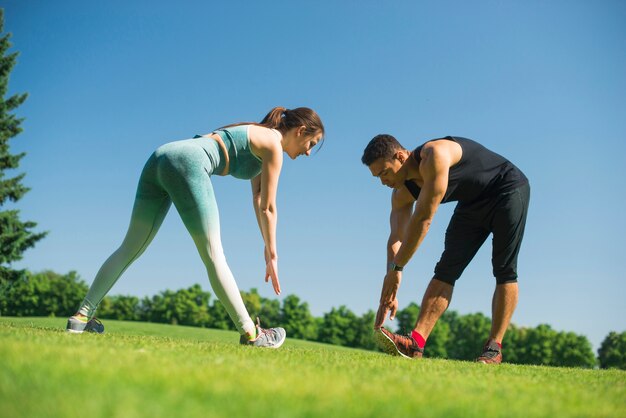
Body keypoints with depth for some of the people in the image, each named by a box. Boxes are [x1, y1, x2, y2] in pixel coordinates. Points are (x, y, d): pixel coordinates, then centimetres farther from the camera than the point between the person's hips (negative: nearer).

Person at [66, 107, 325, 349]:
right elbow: (268, 208, 3)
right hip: (187, 163, -9)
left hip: (161, 157, 9)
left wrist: (267, 247, 25)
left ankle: (82, 316, 11)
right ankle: (250, 333, 2)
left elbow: (258, 200, 28)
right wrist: (272, 254, 10)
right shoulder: (273, 144, 4)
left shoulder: (257, 137, 29)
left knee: (130, 249, 10)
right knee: (213, 255, -5)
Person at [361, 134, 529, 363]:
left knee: (505, 271, -9)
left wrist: (396, 268, -34)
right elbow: (396, 239, -12)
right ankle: (416, 342, -18)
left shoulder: (434, 156, -35)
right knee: (446, 269, -8)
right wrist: (389, 293, -19)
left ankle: (494, 348, -6)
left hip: (508, 190, -7)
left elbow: (423, 219, -37)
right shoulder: (402, 193, -9)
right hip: (473, 203, 7)